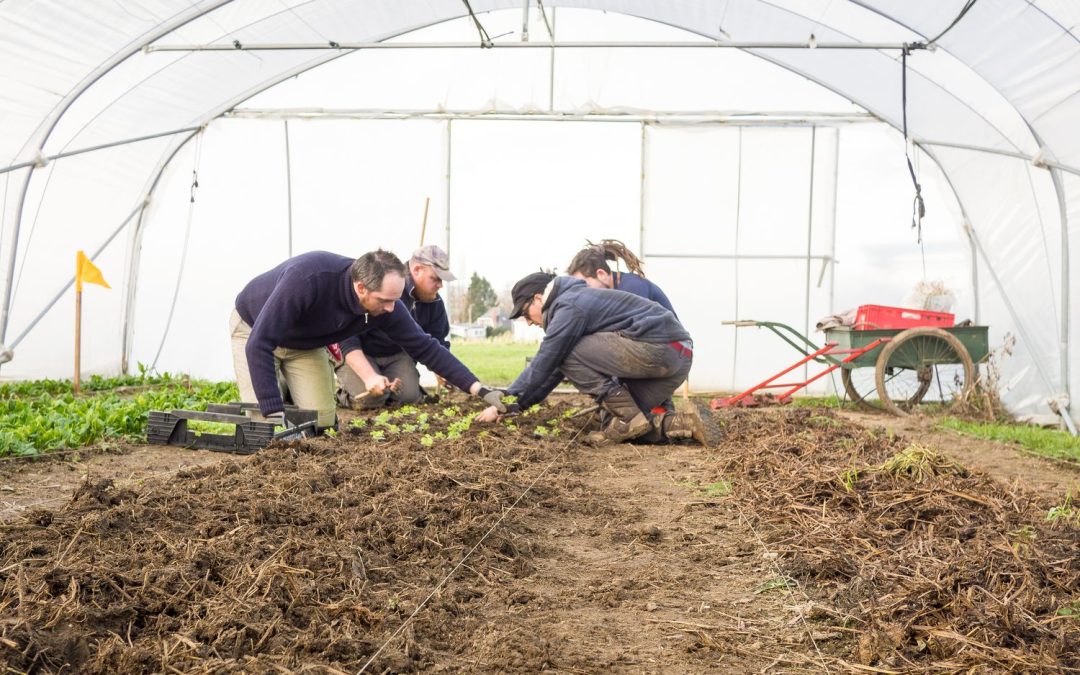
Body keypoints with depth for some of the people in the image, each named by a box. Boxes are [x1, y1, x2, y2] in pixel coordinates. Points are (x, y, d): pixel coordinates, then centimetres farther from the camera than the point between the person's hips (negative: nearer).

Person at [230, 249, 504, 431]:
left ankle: (288, 388, 21)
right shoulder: (307, 278, -44)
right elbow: (259, 344, -41)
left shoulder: (385, 305, -26)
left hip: (304, 344, 5)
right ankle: (280, 397, 14)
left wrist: (479, 389, -20)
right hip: (254, 328, -4)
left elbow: (425, 347, -16)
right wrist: (274, 413, -43)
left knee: (321, 421, -8)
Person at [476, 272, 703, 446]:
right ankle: (678, 424, -4)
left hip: (657, 347, -10)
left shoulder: (568, 306, -7)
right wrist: (517, 403, 25)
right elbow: (554, 369, 27)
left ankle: (628, 418, -8)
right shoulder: (578, 298, 24)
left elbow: (542, 365, -9)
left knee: (570, 355, -6)